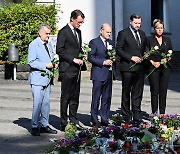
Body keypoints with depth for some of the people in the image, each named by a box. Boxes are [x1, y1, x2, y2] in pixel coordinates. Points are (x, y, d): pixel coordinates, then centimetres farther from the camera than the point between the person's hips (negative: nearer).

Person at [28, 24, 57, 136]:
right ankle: (35, 127, -2)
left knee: (46, 103, 10)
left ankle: (44, 125, 17)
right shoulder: (34, 45, -7)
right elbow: (31, 62, -14)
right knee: (37, 103, -9)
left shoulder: (48, 44, 17)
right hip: (38, 78, -8)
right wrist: (45, 65, -18)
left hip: (47, 78, 8)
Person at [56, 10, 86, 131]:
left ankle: (73, 120, 20)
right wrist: (73, 59, -17)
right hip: (67, 69, -8)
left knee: (75, 96, 11)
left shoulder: (78, 32, 17)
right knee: (66, 97, -3)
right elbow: (59, 50, -14)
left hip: (76, 69, 8)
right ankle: (64, 123, 2)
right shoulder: (63, 32, -8)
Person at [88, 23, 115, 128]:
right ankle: (95, 120, 3)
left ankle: (105, 119, 14)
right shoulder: (94, 42, -3)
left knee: (107, 98, 8)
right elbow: (90, 57, -9)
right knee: (96, 98, -3)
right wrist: (103, 62, -16)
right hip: (98, 74, -6)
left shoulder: (110, 42, 16)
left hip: (108, 74, 6)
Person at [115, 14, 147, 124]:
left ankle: (137, 116, 12)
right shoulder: (123, 33, -3)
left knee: (138, 93, 7)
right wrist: (131, 57, -15)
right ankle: (127, 116, 9)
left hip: (140, 67, 5)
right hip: (128, 67, -5)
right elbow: (118, 50, -8)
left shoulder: (142, 34, 16)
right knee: (126, 93, 3)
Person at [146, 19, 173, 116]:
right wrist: (153, 62, -11)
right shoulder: (149, 39, 4)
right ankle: (154, 113, 0)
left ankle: (162, 113, 6)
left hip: (165, 68, 3)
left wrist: (166, 59, -5)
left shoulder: (167, 40, 15)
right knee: (154, 91, -4)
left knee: (163, 91, 1)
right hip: (153, 68, -3)